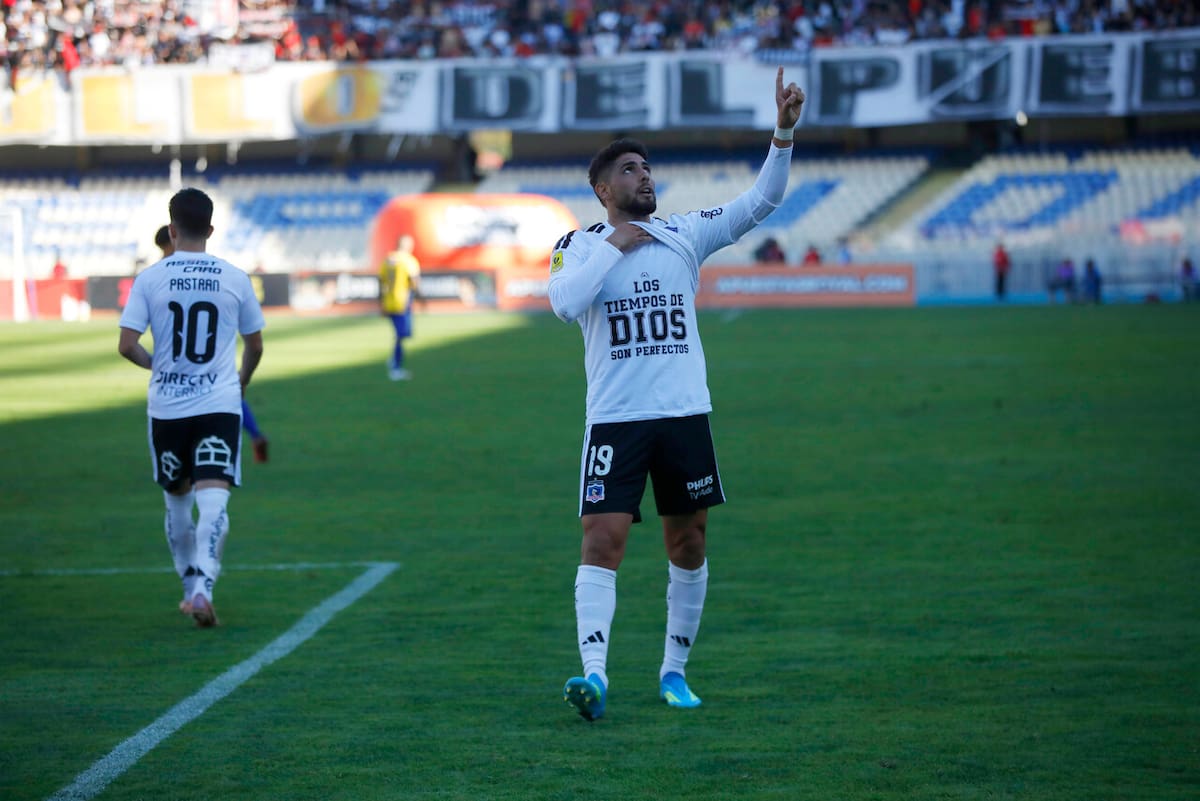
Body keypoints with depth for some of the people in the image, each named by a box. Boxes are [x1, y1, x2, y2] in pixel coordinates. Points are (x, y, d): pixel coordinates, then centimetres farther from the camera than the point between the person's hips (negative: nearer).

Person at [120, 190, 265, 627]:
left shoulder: (150, 278, -4)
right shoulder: (234, 278, 1)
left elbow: (127, 345, -8)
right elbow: (255, 345, 11)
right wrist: (242, 380, 30)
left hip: (167, 406, 1)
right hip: (220, 406, -1)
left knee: (177, 500, 18)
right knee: (214, 500, -9)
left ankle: (190, 587, 28)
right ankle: (202, 587, -27)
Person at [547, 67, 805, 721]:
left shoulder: (684, 235, 8)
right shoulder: (580, 246, 2)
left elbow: (760, 202, 2)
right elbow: (564, 302, -18)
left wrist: (783, 133, -10)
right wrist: (613, 247, -12)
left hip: (685, 415, 3)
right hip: (615, 420, -3)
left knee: (688, 544, 7)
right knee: (602, 539, -14)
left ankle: (674, 669, 19)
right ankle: (594, 673, -20)